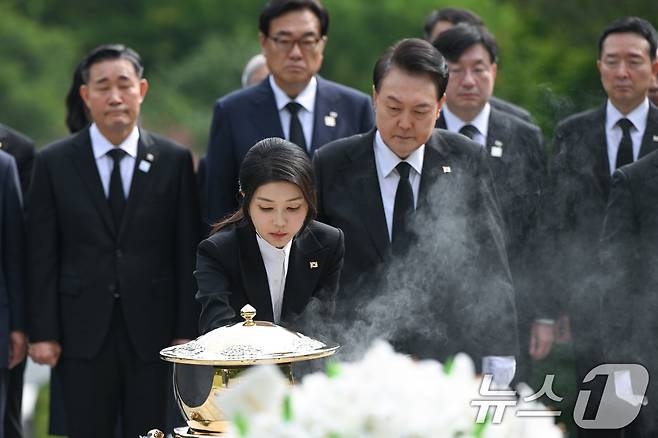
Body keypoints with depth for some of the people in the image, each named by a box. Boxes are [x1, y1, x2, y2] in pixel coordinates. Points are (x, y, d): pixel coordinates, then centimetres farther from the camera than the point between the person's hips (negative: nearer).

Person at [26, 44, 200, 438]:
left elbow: (187, 252, 3)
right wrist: (43, 333, -3)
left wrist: (187, 330, -1)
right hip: (83, 332, 0)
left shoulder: (174, 161, 3)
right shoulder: (54, 162, 2)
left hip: (151, 332, 0)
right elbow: (42, 256, 2)